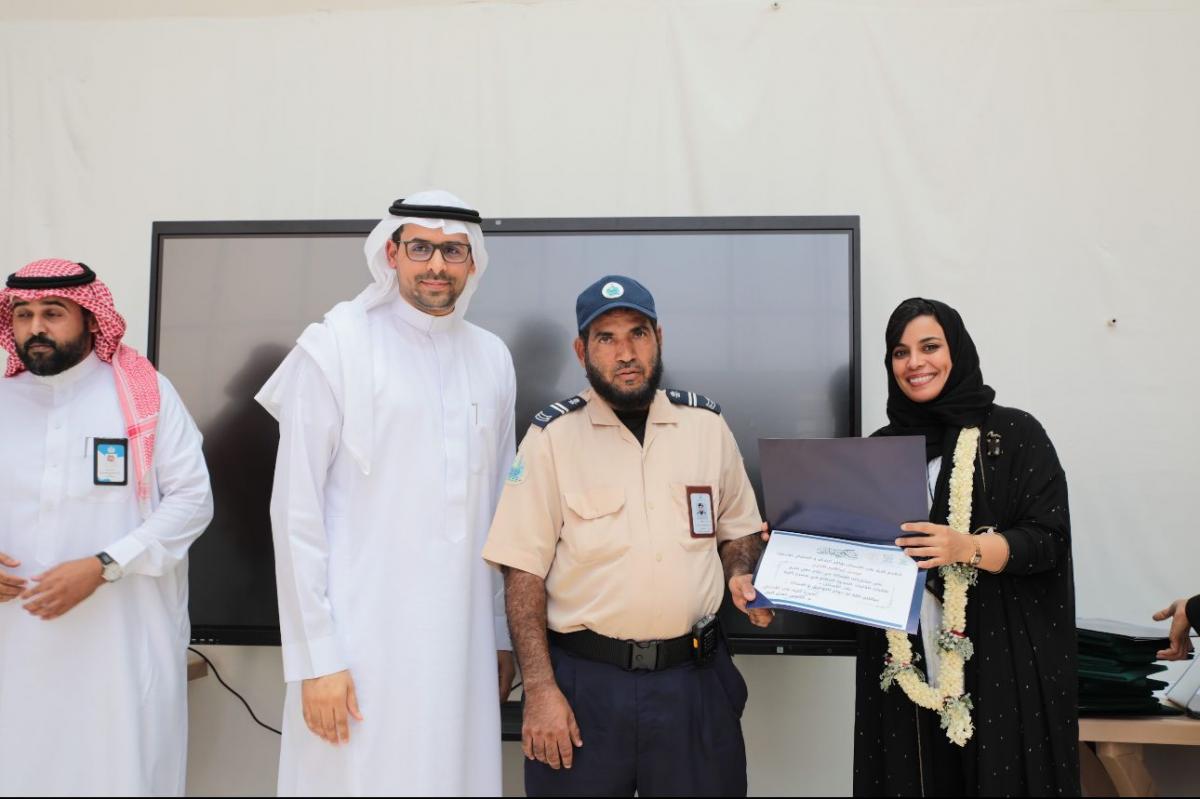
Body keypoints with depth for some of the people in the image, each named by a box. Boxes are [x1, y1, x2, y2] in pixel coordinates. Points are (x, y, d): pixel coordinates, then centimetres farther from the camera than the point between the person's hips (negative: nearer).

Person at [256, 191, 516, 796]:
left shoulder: (492, 358, 8)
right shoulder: (335, 348, -6)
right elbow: (297, 510, -7)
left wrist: (502, 631, 13)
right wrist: (316, 656, -9)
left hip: (463, 642, 4)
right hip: (361, 641, -4)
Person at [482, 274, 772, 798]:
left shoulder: (707, 424, 3)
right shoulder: (552, 436, -5)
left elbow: (738, 530, 15)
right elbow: (524, 571, -6)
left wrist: (741, 577, -6)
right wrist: (539, 689, -11)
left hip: (693, 676, 3)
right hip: (584, 680, -2)